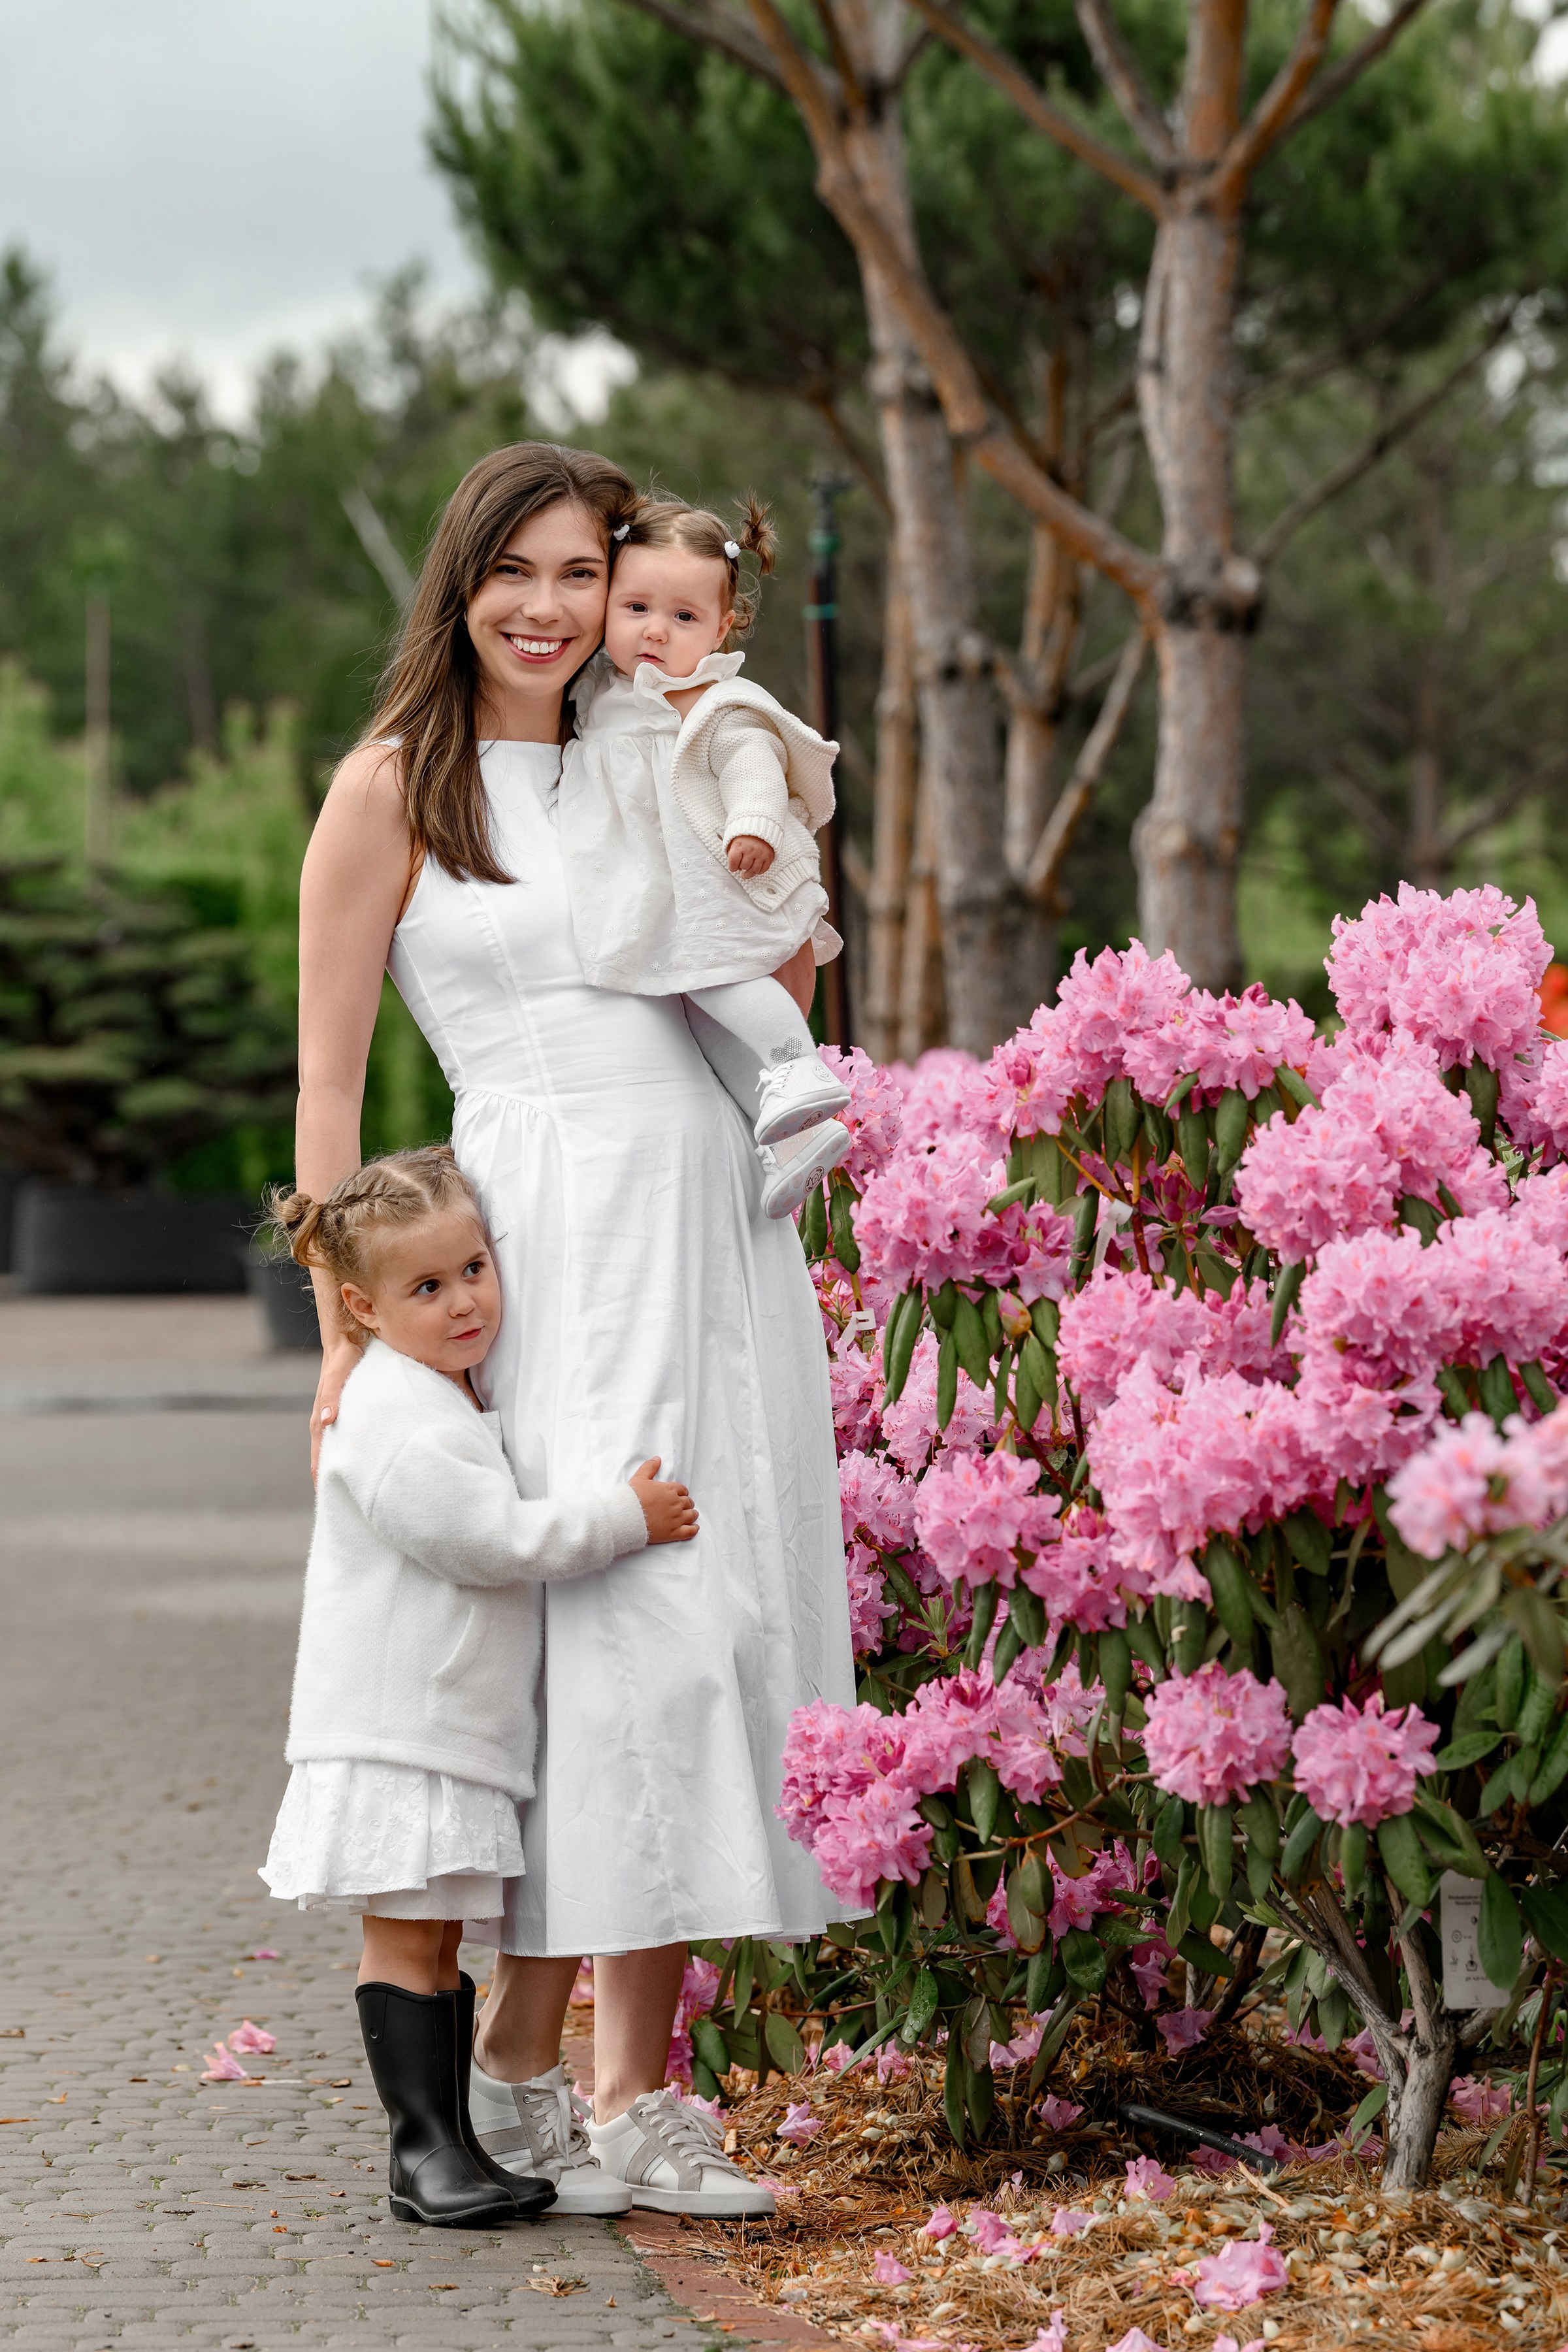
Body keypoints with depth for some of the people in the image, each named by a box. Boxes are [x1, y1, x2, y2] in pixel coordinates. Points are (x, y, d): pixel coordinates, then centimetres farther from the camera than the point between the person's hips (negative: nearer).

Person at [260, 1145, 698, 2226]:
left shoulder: (461, 1399, 15)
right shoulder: (393, 1418, -17)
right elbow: (486, 1538, -21)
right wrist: (624, 1520, -16)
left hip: (463, 1729, 9)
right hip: (392, 1732, -9)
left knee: (438, 1937, 12)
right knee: (408, 1936, -6)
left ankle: (453, 2144, 16)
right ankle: (423, 2148, -3)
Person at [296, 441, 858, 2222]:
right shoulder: (397, 785, 2)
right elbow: (327, 1074, 0)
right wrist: (350, 1329, -6)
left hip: (717, 1226, 6)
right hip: (560, 1230, -6)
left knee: (717, 1616, 2)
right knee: (643, 1618, -14)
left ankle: (523, 2046, 10)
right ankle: (633, 2089, -7)